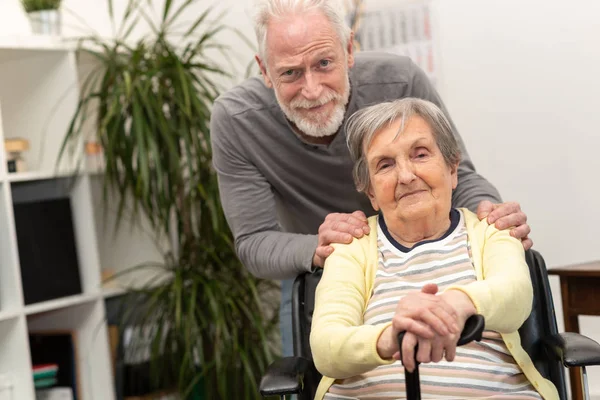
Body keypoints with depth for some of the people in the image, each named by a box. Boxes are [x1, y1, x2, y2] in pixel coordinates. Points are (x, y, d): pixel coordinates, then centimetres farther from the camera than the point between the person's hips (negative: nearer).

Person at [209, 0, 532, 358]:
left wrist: (489, 211, -40)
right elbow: (254, 242, -23)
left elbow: (458, 179, -17)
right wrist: (315, 251, -45)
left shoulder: (401, 82, -27)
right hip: (315, 280, 0)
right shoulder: (235, 120, -27)